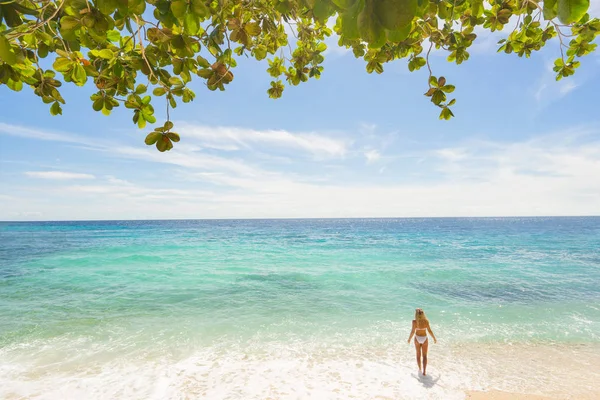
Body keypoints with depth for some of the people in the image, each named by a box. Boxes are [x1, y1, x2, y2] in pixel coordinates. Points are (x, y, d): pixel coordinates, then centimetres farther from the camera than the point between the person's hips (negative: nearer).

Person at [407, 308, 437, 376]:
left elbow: (413, 331, -15)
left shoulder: (414, 321, -19)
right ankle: (424, 371, 5)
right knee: (424, 356, 12)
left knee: (418, 354, 19)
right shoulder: (426, 321, -15)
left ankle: (420, 369, 30)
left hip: (417, 338, 0)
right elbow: (429, 330, -8)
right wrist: (434, 338, 9)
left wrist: (409, 339, 2)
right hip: (424, 338, 0)